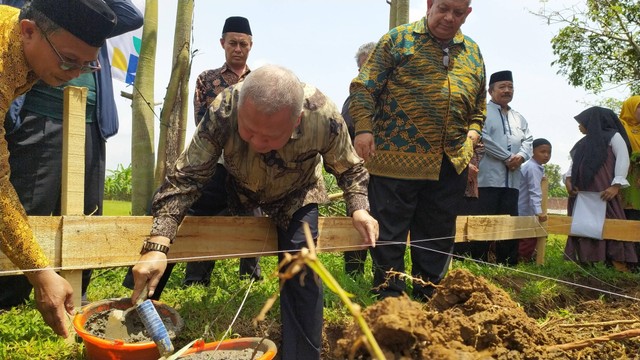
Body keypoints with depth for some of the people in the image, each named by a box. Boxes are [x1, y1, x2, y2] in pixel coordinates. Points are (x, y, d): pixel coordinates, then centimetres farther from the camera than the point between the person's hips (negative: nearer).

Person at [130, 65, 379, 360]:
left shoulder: (324, 117, -36)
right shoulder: (223, 110, -38)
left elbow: (349, 169, -15)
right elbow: (186, 177, -36)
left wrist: (358, 208, -32)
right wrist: (156, 246, -46)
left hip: (295, 195, -1)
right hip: (237, 187, 1)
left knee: (301, 273, -11)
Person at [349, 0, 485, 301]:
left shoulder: (473, 53, 16)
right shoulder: (397, 39, 2)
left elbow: (479, 106, 25)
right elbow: (364, 87, -2)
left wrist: (471, 135, 9)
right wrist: (364, 128, -14)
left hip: (451, 165, 5)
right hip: (397, 159, -4)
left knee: (438, 237, 11)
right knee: (389, 234, 1)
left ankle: (427, 299, 25)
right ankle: (389, 298, 14)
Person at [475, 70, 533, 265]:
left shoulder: (519, 118, 21)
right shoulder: (483, 111, 0)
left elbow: (528, 140, 14)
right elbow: (483, 138, -13)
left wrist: (521, 156, -8)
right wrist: (507, 157, -13)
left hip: (512, 179, 7)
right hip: (488, 177, -7)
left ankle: (507, 263, 16)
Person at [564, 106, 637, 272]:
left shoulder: (613, 136, 8)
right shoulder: (583, 143, 25)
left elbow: (623, 159, -3)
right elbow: (573, 164, 21)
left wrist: (616, 185, -16)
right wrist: (568, 180, -1)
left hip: (603, 192, -6)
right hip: (582, 193, 6)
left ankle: (621, 270, -11)